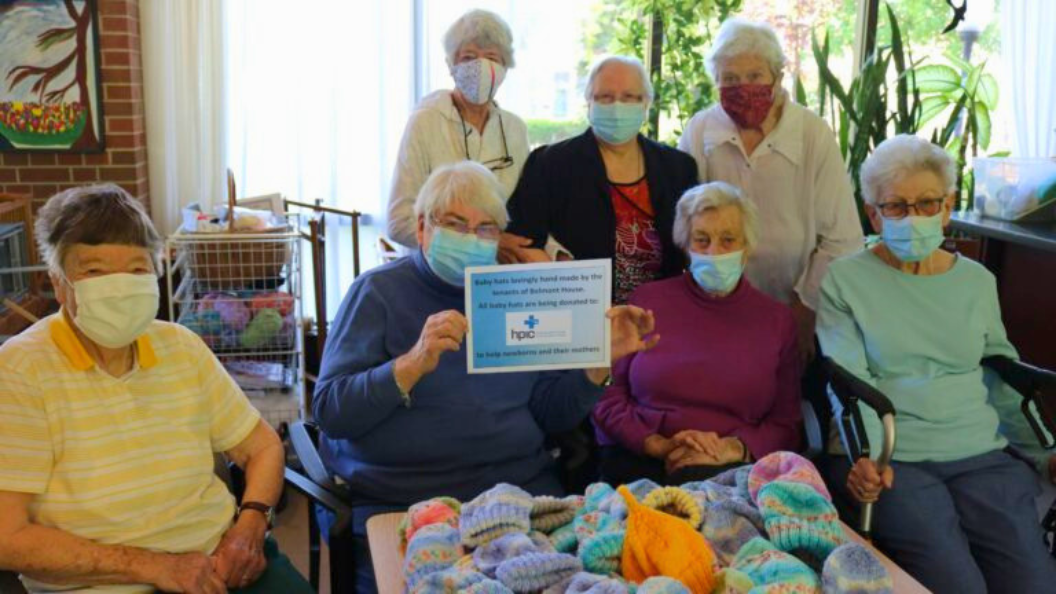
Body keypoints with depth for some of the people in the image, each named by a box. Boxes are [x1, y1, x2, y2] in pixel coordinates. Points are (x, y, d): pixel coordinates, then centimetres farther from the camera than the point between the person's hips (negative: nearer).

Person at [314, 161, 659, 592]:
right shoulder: (380, 291, 0)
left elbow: (552, 415, 12)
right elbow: (329, 413, -10)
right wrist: (412, 365, -24)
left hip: (520, 488, 4)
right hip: (400, 500, -3)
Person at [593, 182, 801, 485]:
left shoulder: (777, 319, 15)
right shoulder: (647, 301, 14)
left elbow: (784, 426, 11)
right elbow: (606, 396, 9)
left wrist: (734, 449, -10)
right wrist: (659, 445, -9)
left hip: (732, 471, 1)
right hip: (638, 462, 0)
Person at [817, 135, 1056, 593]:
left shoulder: (977, 281, 16)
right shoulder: (844, 280, 3)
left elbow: (1003, 378, 20)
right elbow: (849, 382, -6)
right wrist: (865, 454, -21)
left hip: (982, 454, 4)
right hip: (888, 460, -4)